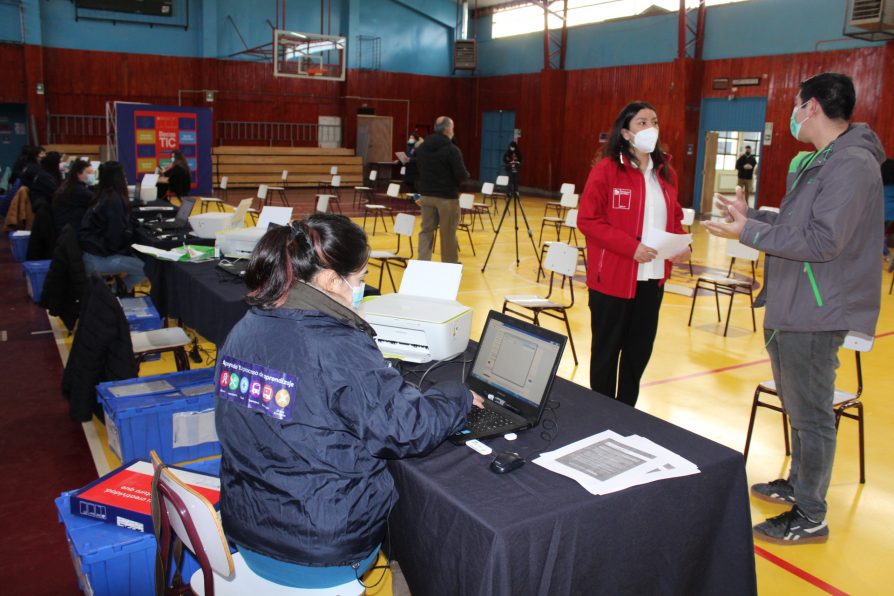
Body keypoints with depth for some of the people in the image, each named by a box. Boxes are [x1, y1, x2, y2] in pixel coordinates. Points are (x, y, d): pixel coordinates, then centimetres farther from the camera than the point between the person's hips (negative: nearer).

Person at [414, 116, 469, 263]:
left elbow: (415, 171, 16)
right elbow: (462, 175, -14)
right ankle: (450, 265, 14)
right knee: (448, 233, 4)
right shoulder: (452, 149, -13)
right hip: (447, 196, -6)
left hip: (426, 195, 6)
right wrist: (466, 174, 7)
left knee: (426, 230, 8)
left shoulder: (421, 148, 9)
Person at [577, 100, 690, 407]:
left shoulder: (666, 173, 9)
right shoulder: (606, 170, -10)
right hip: (612, 277, -5)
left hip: (653, 277, 6)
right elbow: (587, 220, -13)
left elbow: (674, 218, 18)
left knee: (640, 349, 13)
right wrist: (631, 246, -21)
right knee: (606, 350, 8)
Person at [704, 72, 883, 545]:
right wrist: (750, 214, 14)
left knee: (811, 415, 0)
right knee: (798, 408, 21)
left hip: (815, 314, -10)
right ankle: (797, 485, 38)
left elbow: (823, 240, -25)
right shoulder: (818, 162, 14)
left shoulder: (852, 165, -18)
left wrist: (748, 232, -22)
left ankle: (810, 517, 12)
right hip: (792, 309, 10)